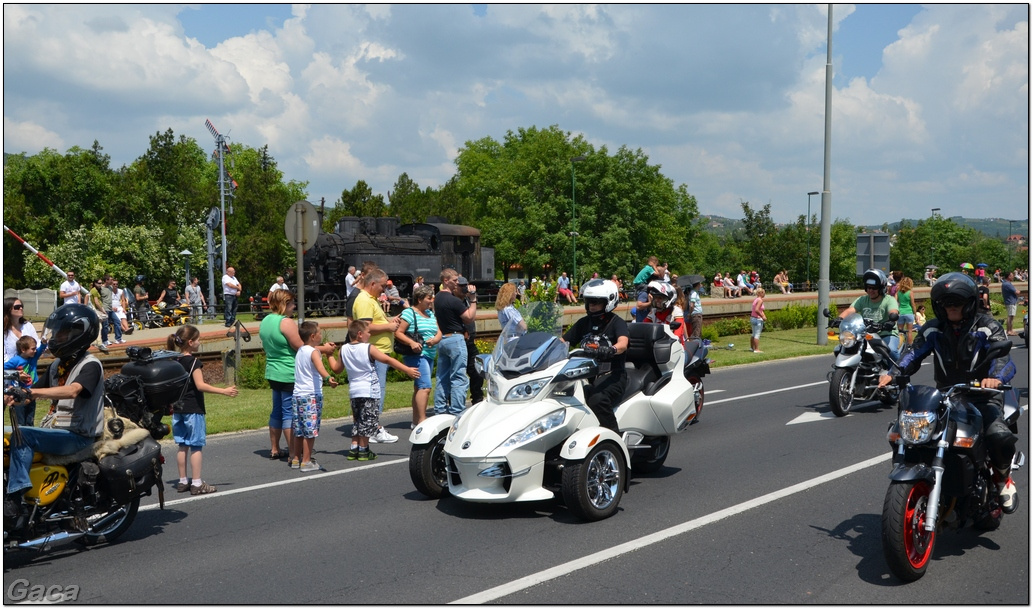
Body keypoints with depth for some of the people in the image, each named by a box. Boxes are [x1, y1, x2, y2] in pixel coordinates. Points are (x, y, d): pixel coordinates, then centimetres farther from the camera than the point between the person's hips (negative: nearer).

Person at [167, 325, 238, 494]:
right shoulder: (193, 362, -14)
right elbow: (200, 385, -22)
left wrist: (172, 405, 25)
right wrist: (224, 391, -23)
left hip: (178, 409, 7)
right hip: (193, 409, -7)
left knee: (182, 445, 12)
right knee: (196, 446, -2)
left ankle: (183, 481, 19)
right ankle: (197, 483, 1)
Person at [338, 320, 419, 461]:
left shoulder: (344, 349, 4)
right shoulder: (368, 348, -13)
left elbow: (337, 369, 14)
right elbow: (388, 360, -16)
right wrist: (407, 370, -16)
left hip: (354, 391, 6)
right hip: (369, 391, -6)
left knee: (358, 421, 17)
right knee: (367, 421, 2)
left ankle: (353, 449, 17)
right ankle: (363, 451, 7)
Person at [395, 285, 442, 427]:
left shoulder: (430, 313, 17)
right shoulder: (409, 313, -7)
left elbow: (439, 332, 14)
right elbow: (398, 333, -12)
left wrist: (435, 339, -8)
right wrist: (411, 342, -26)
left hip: (429, 355, 9)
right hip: (416, 356, -9)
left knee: (419, 388, 13)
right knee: (425, 387, -18)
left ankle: (415, 421, 19)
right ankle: (422, 420, -18)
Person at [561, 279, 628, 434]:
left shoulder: (617, 322, 1)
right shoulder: (584, 323, 19)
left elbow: (623, 344, -20)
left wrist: (609, 350, -42)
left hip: (611, 374, -5)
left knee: (597, 400, -36)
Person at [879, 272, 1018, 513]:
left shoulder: (986, 327, -4)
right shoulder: (933, 329, 5)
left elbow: (1004, 358, -19)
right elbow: (915, 354, -7)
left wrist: (995, 377, -43)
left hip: (982, 397, -3)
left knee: (1000, 437, -31)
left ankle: (1003, 477, 5)